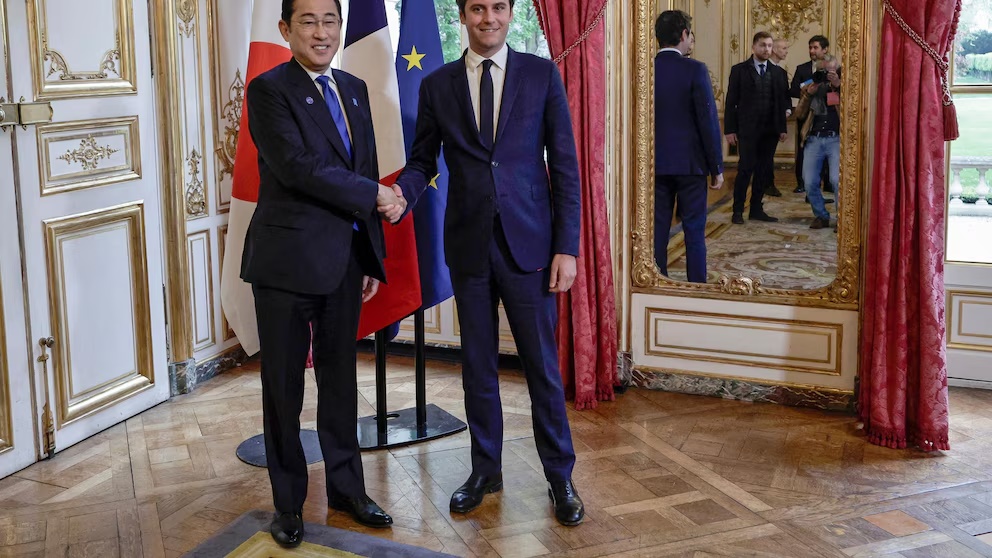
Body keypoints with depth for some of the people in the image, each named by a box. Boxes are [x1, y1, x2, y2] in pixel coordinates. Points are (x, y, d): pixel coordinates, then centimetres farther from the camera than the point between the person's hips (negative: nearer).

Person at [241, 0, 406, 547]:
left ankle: (346, 488, 29)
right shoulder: (269, 89, -8)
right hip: (289, 260, -6)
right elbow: (297, 166, -20)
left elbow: (366, 173, 14)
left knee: (340, 379, 15)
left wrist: (373, 257, 12)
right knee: (284, 388, 6)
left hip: (346, 260, 6)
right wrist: (373, 195, -14)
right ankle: (288, 504, 20)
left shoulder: (354, 90, 13)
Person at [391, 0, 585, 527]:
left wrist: (567, 246, -6)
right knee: (477, 366, 12)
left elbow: (564, 165, 0)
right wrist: (400, 195, -15)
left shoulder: (542, 74, 1)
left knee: (543, 365, 5)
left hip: (529, 242, -2)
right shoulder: (437, 85, 5)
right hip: (468, 245, 2)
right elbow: (422, 161, 9)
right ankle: (485, 469, 28)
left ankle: (560, 476, 20)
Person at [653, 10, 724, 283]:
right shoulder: (695, 70, -10)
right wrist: (717, 168, -3)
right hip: (690, 163, -3)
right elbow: (708, 122, -11)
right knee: (694, 232, 5)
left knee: (657, 232, 8)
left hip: (654, 164, 3)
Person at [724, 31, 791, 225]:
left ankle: (756, 209, 14)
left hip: (770, 130, 4)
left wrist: (782, 128, 2)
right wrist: (730, 129, -7)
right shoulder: (739, 70, 1)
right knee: (746, 168, -5)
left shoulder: (778, 72, 12)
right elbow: (731, 102, -1)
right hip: (747, 129, -4)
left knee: (764, 171, 5)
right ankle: (738, 211, 3)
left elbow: (784, 99, 11)